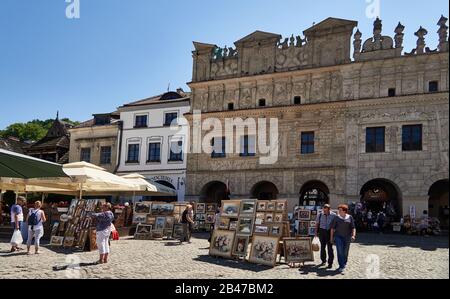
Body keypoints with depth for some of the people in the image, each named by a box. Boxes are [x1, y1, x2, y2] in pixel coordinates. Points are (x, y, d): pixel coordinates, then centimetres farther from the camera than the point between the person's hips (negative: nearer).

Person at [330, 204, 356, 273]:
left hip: (347, 237, 1)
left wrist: (353, 235, -14)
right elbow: (332, 228, 4)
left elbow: (353, 228, 1)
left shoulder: (350, 218, 2)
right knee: (340, 251, -11)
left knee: (345, 252, 8)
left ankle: (344, 264, 29)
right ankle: (342, 266, -8)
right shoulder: (336, 218, 1)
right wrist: (331, 237, 2)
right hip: (338, 236, -1)